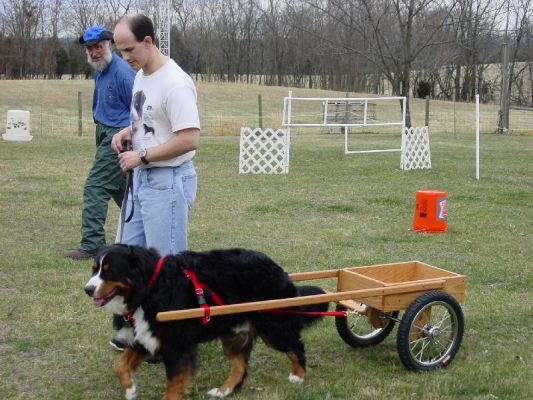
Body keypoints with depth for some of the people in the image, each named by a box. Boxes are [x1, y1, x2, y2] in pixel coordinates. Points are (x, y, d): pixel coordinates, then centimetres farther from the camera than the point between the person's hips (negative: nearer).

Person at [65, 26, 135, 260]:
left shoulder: (121, 72, -17)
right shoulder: (100, 70, 12)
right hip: (106, 135, 10)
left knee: (95, 187, -12)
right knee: (119, 188, 18)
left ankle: (91, 245, -9)